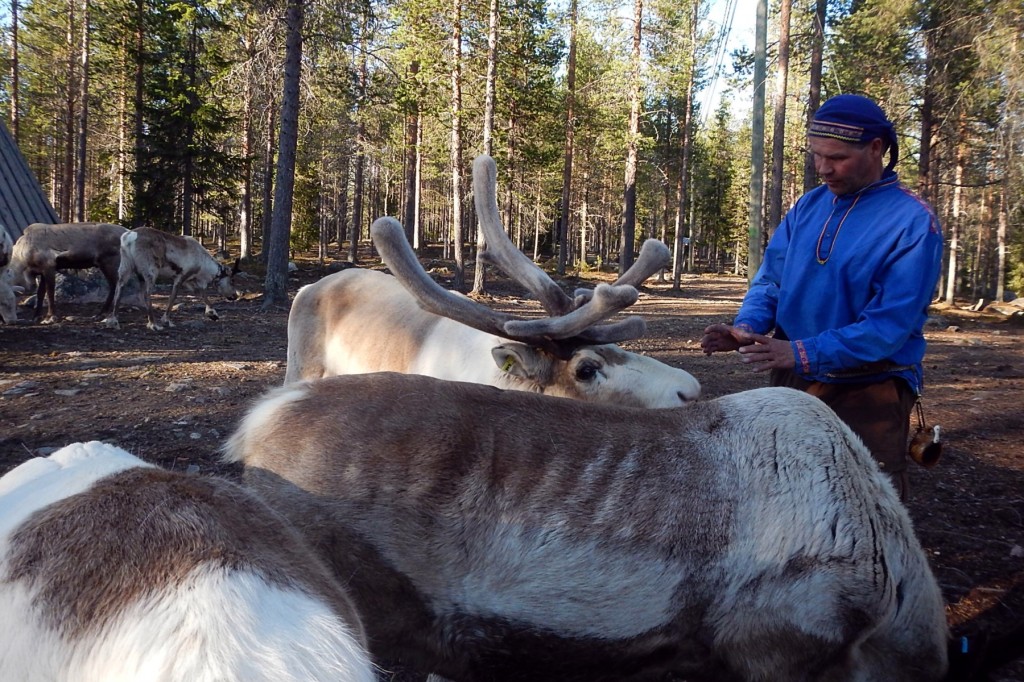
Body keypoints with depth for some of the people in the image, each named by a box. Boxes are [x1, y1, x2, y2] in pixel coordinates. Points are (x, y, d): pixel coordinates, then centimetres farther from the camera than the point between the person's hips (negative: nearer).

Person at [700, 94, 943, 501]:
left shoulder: (912, 222, -15)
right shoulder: (808, 206, 4)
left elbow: (890, 324, -22)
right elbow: (771, 279, 4)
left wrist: (802, 354, -31)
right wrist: (746, 327, -17)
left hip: (868, 392, -5)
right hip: (792, 382, 5)